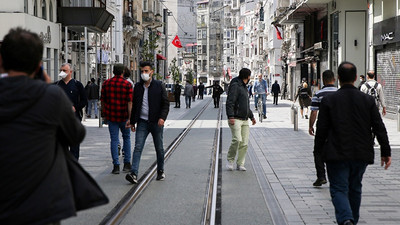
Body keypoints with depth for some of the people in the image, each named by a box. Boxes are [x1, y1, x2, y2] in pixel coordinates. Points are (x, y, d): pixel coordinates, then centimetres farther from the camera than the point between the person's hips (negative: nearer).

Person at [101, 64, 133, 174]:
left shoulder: (106, 83, 1)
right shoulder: (127, 84, -7)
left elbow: (103, 100, 6)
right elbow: (130, 102, -13)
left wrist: (104, 113, 19)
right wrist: (130, 118, -15)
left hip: (111, 116, 1)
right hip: (123, 116, -1)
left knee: (114, 140, 3)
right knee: (126, 138, 15)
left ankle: (116, 165, -4)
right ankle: (127, 164, 15)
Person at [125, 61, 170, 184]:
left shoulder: (159, 85, -1)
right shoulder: (138, 87, 8)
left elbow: (165, 104, -3)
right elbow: (134, 105, 15)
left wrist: (162, 117, -17)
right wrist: (132, 121, 13)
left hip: (156, 122, -2)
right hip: (142, 122, 2)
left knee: (159, 148, 9)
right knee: (138, 147, -9)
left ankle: (161, 171, 26)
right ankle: (134, 174, -16)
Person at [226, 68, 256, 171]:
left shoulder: (244, 87, 22)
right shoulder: (235, 86, -7)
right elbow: (230, 102, -16)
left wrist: (251, 116, 34)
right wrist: (230, 116, -25)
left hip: (245, 120, 9)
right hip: (235, 119, -9)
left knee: (245, 143, 1)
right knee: (237, 140, -20)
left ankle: (240, 164, 7)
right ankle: (230, 160, -2)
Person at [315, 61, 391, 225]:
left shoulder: (329, 100, -6)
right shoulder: (368, 100, 1)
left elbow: (321, 129, -4)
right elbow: (379, 128, 1)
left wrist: (318, 150, 8)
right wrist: (386, 152, 6)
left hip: (337, 155, -3)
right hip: (361, 154, 3)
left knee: (339, 189, -2)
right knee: (355, 189, 19)